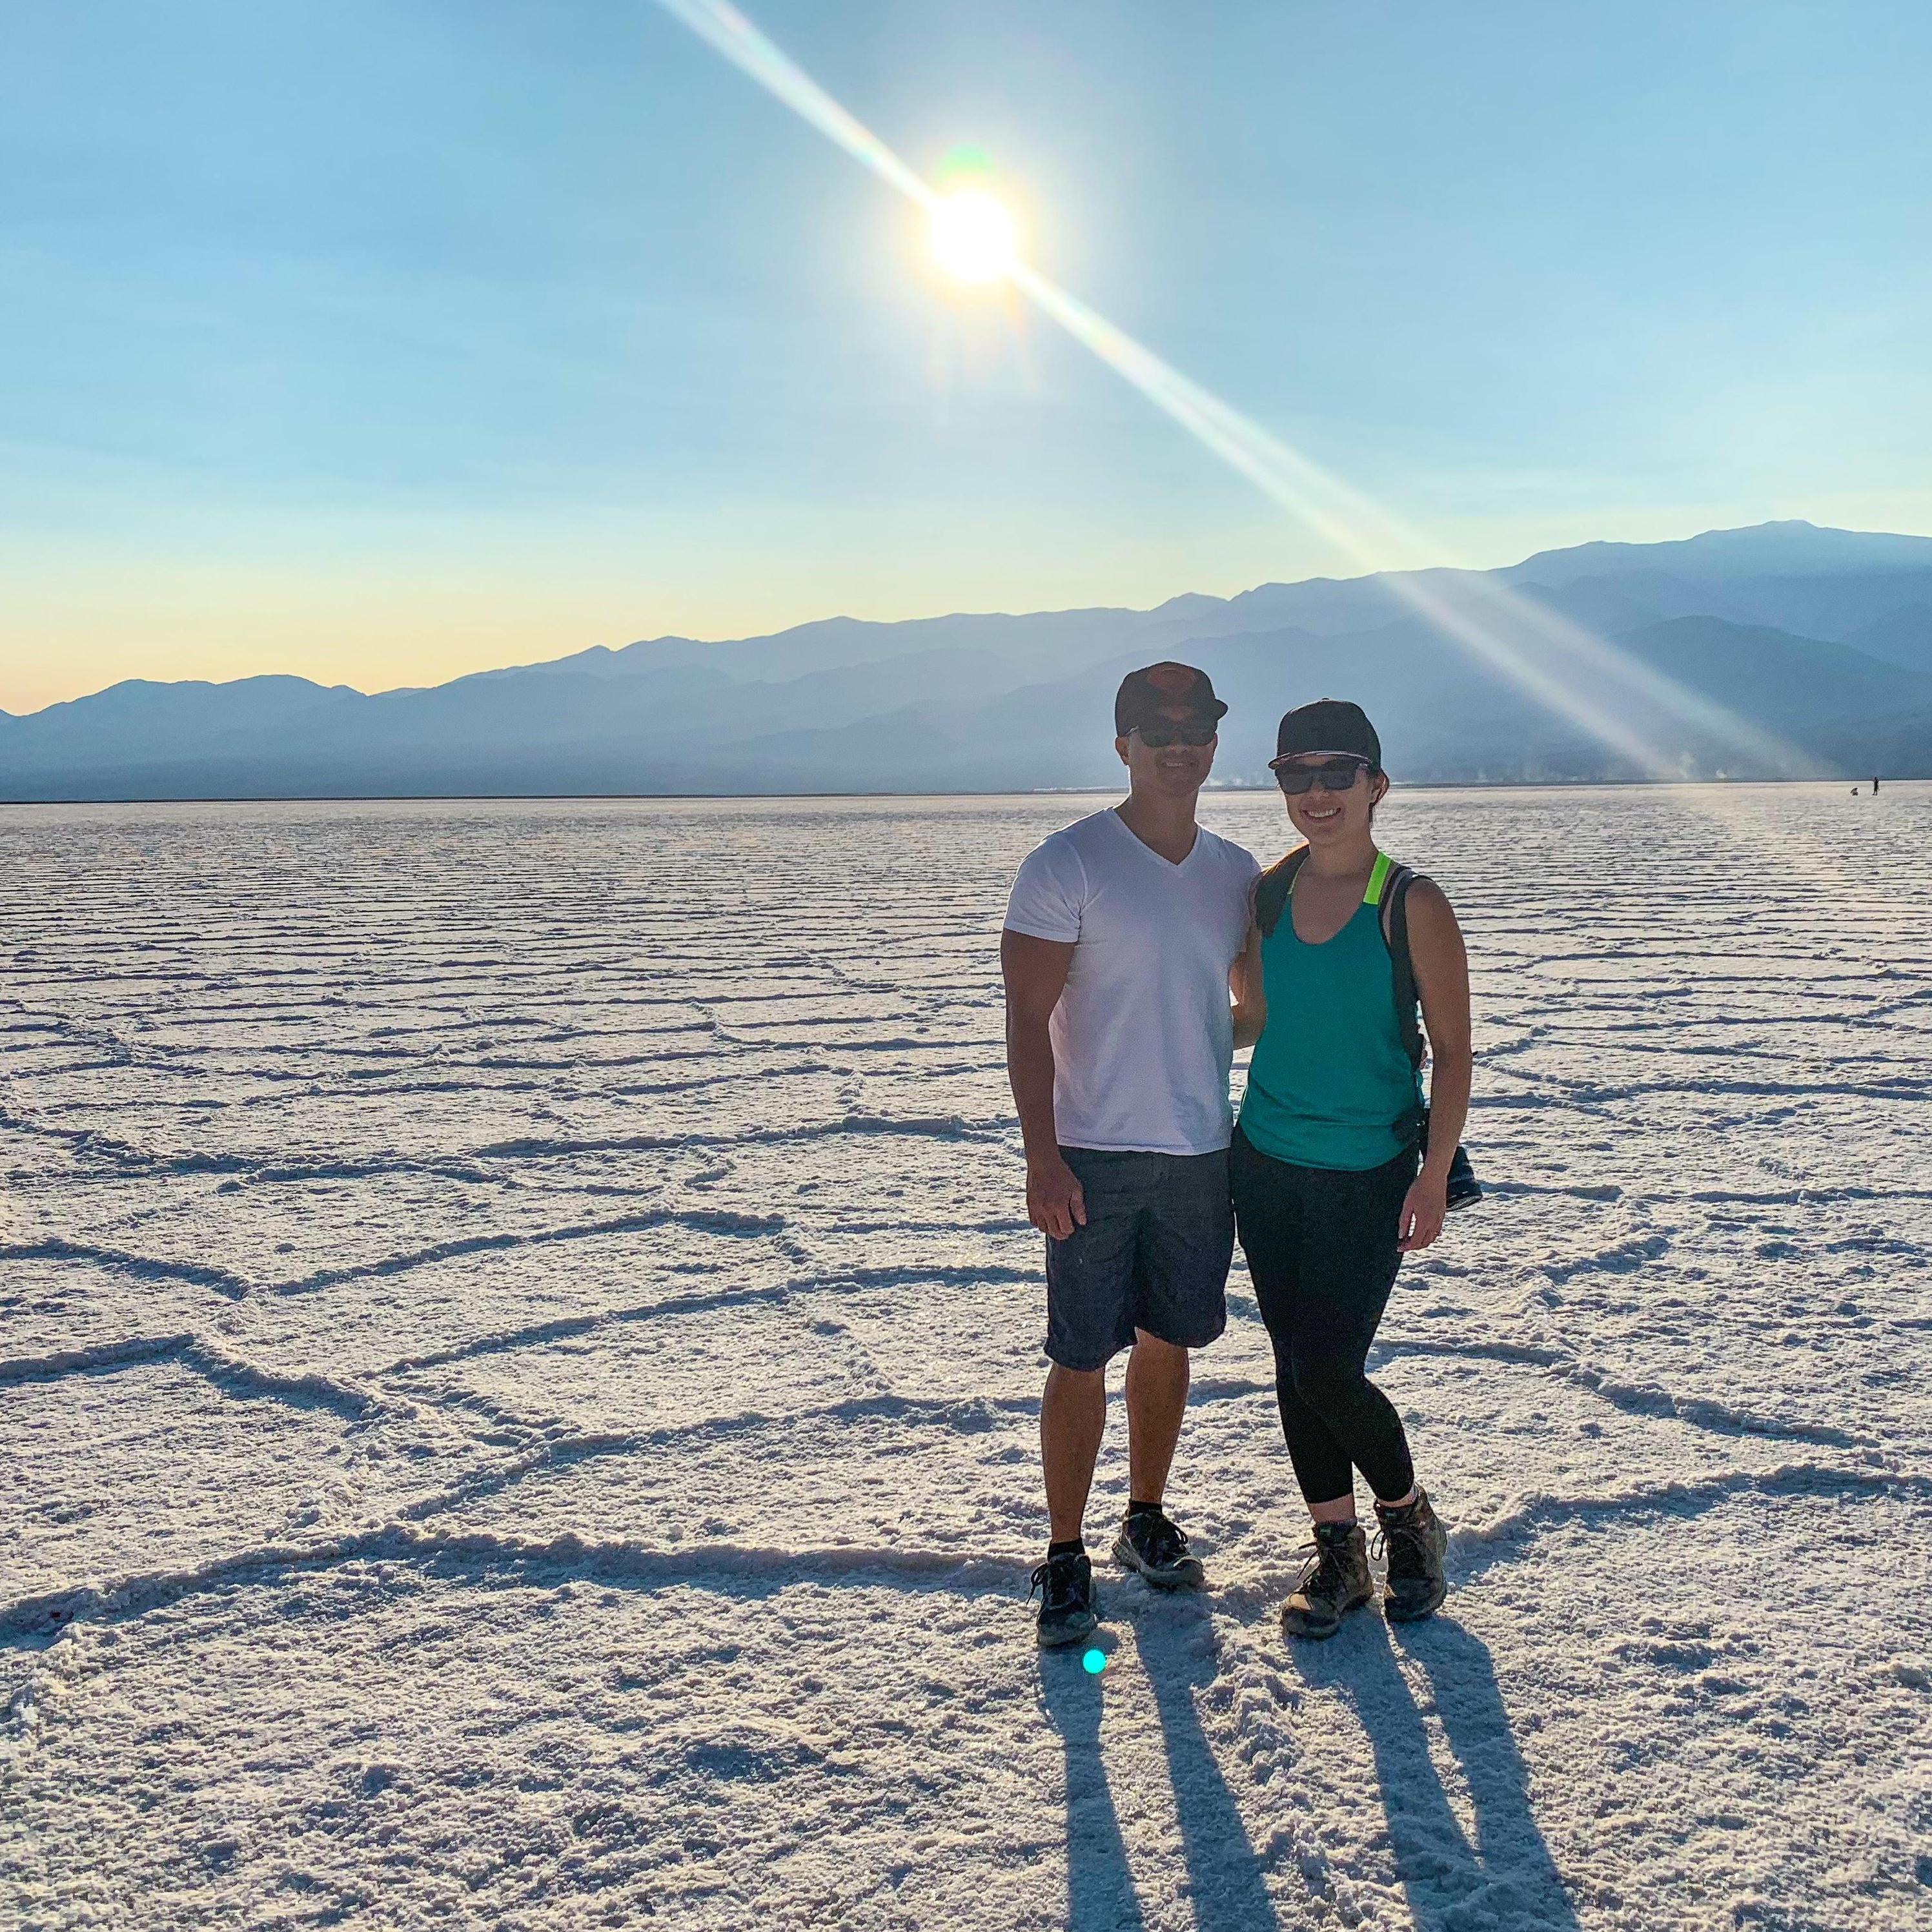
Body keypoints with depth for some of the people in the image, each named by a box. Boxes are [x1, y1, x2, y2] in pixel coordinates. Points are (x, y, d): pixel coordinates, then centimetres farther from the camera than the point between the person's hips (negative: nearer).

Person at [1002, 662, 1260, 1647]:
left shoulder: (1236, 873, 7)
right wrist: (1042, 1155, -16)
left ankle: (1147, 1519, 33)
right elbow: (1027, 1018, -11)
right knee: (1081, 1359, 1)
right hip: (1094, 1157, -5)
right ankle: (1065, 1556, 16)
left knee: (1168, 1342, 15)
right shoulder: (1069, 864, -9)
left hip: (1201, 1151, 5)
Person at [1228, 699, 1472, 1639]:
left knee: (1327, 1372, -8)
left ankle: (1409, 1518, 22)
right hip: (1267, 1164, 5)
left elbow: (1453, 1051, -7)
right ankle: (1338, 1553, 28)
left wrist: (1434, 1177, -12)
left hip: (1369, 1175, -5)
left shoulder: (1413, 906, -10)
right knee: (1294, 1369, 10)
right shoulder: (1267, 895, 3)